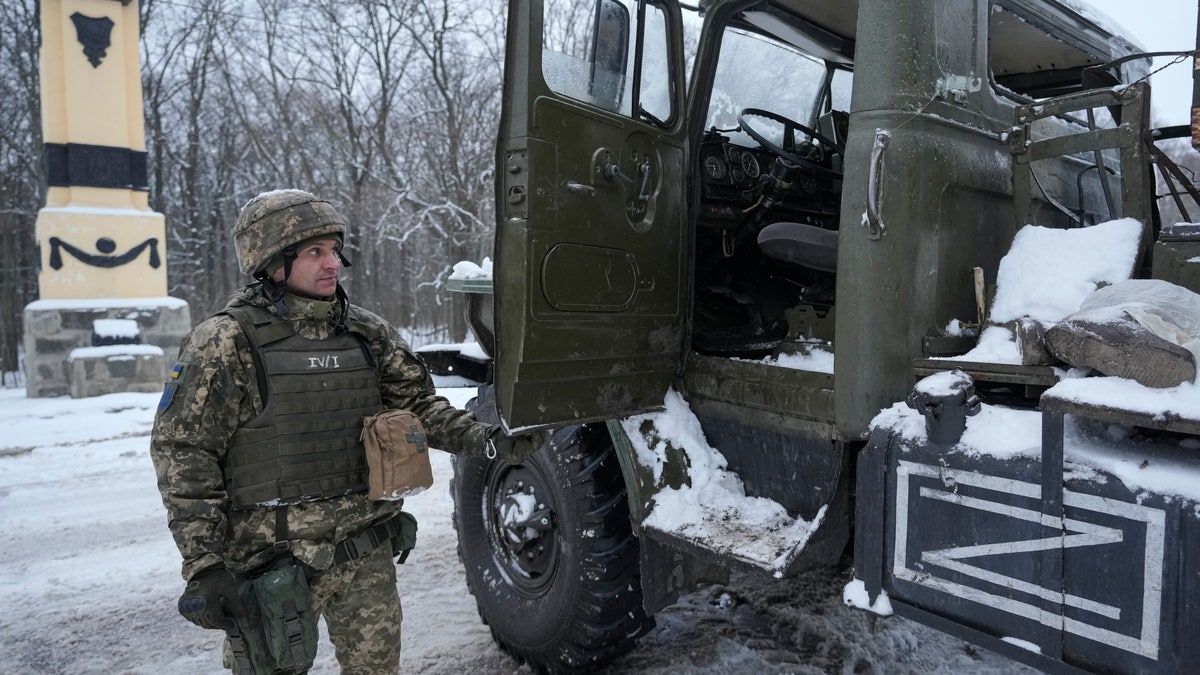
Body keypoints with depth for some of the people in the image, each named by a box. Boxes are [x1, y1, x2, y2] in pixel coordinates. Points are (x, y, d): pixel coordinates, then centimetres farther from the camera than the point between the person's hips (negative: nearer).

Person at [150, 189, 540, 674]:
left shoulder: (366, 333, 3)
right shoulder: (227, 344, -11)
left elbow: (417, 405, 7)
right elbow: (182, 453, -10)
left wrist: (487, 440, -8)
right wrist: (203, 567, -14)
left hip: (364, 553, 4)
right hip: (271, 558, -4)